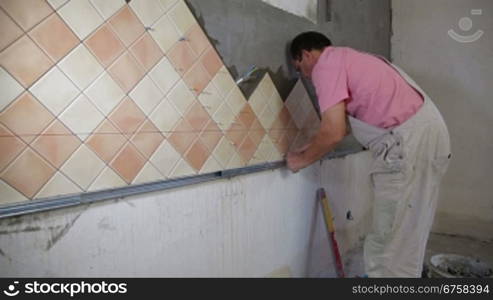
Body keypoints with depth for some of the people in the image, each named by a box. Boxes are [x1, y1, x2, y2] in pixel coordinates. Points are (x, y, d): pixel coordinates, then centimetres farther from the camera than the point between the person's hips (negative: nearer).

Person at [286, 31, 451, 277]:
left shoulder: (325, 65, -7)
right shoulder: (347, 59, 23)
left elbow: (333, 133, -15)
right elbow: (344, 123, 26)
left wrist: (302, 160, 1)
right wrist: (311, 147, 24)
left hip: (408, 144, -10)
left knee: (390, 242, -1)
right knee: (405, 237, 21)